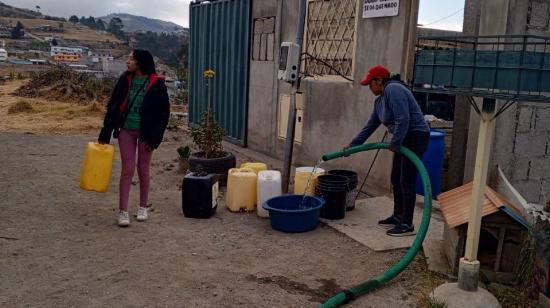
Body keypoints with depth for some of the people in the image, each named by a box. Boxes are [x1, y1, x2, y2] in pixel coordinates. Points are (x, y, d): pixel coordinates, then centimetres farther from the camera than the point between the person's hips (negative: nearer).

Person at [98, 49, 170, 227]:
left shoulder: (156, 84, -10)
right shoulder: (125, 80, 0)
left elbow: (163, 112, -8)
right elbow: (113, 106, 5)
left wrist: (154, 138, -11)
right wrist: (105, 134, 3)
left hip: (145, 133, -2)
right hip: (126, 131, 2)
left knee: (143, 170, 9)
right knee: (127, 170, 1)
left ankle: (143, 207, 25)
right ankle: (123, 211, 6)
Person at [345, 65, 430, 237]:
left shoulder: (393, 90, -18)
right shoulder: (379, 100, 13)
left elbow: (403, 119, -26)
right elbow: (370, 126, 19)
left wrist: (395, 143, -19)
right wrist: (352, 145, 20)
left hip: (416, 137, -10)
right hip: (404, 139, 10)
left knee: (407, 181, -7)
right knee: (396, 179, 14)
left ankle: (407, 225, 1)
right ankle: (397, 217, 26)